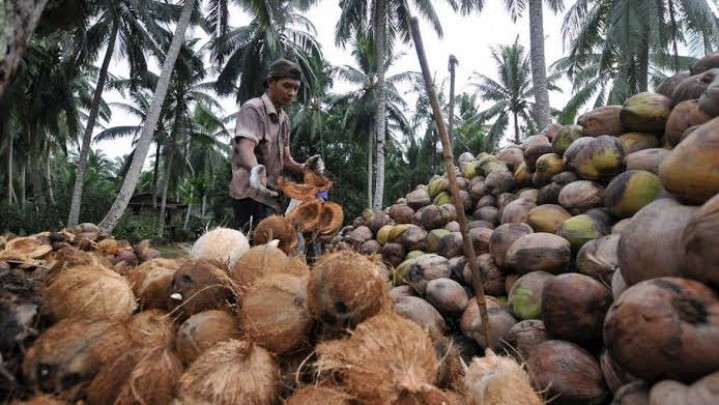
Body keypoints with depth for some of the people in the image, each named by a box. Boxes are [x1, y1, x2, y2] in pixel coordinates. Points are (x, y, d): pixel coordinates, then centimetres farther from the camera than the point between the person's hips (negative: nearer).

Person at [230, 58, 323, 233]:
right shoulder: (253, 108, -9)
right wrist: (255, 170, -46)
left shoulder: (284, 118, 17)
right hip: (252, 196, -8)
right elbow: (245, 148, -24)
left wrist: (302, 167, -7)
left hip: (271, 196, 9)